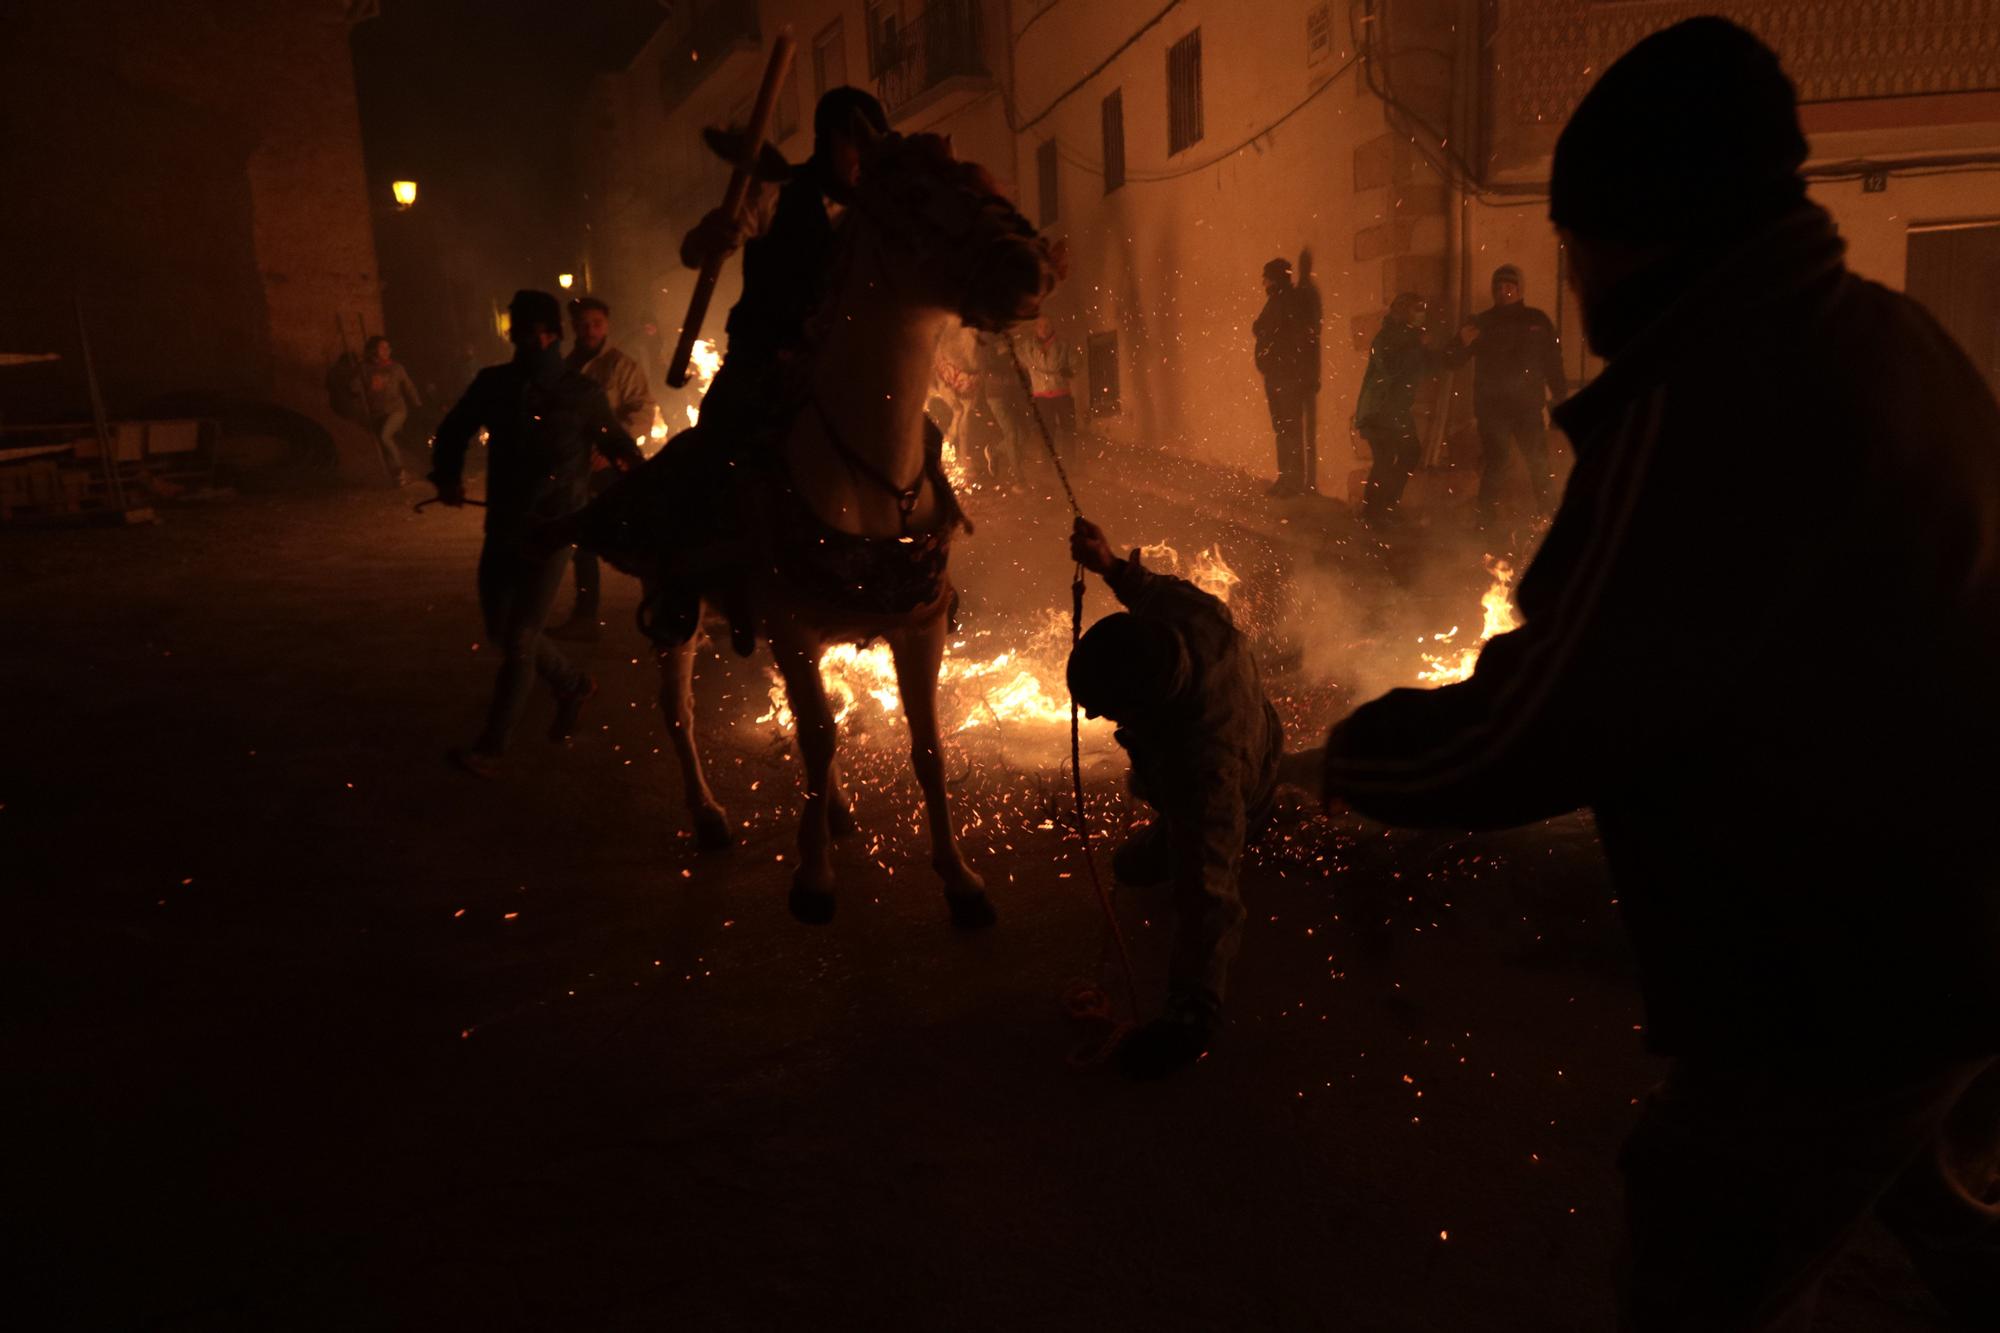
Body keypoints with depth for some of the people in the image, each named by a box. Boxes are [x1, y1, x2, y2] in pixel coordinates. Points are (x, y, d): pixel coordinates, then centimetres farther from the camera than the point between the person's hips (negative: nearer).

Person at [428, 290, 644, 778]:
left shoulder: (581, 393, -6)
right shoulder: (494, 383, 2)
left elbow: (618, 445, 4)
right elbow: (454, 431, 14)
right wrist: (448, 477, -2)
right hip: (502, 528, 5)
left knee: (518, 639, -4)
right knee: (502, 629, 14)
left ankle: (491, 747, 5)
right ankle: (572, 685, 37)